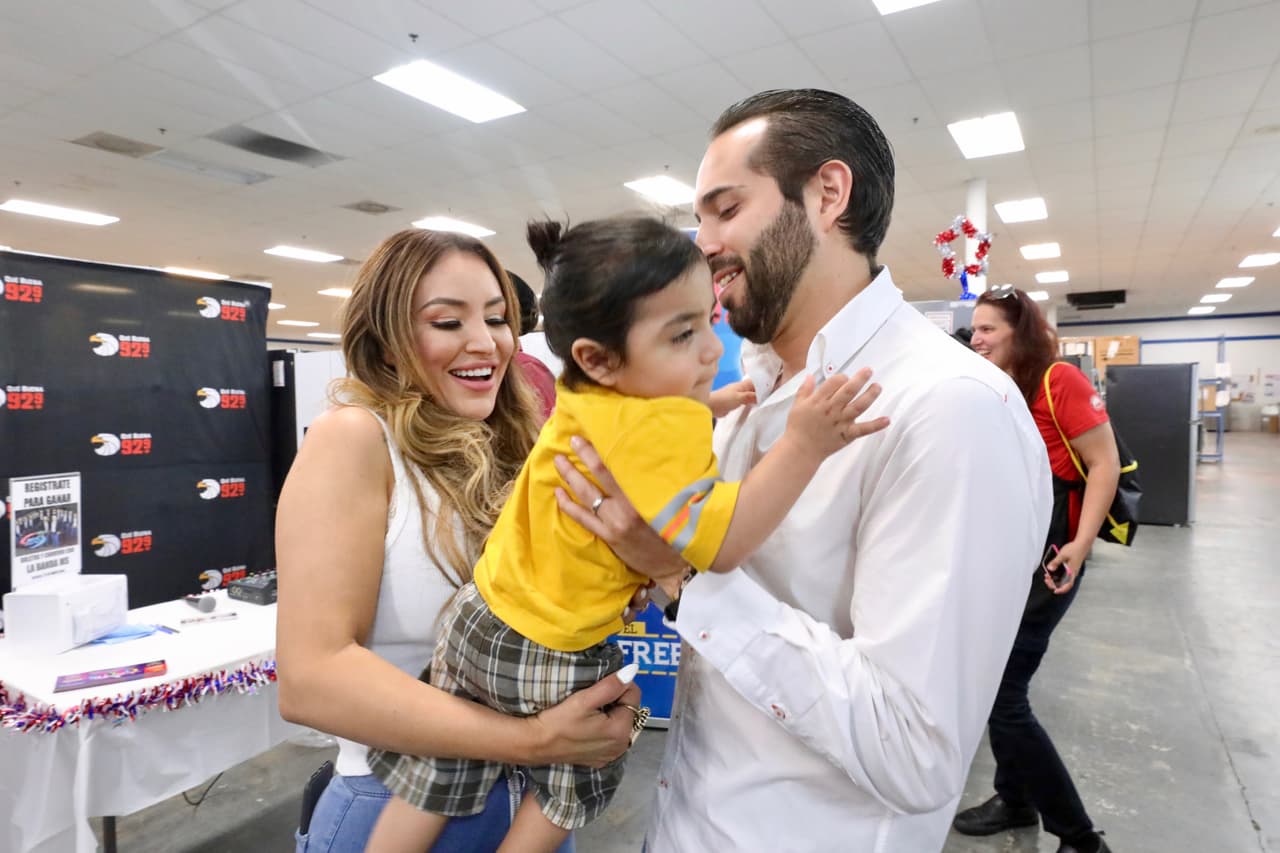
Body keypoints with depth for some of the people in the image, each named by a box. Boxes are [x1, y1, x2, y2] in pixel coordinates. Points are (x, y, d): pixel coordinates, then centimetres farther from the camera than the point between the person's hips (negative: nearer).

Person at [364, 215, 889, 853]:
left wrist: (729, 401, 12)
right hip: (552, 660, -6)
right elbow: (717, 546, -31)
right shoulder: (659, 428, -31)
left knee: (434, 785, 27)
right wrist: (803, 446, -33)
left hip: (480, 619, 6)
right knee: (572, 796, 26)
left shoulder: (588, 395, -6)